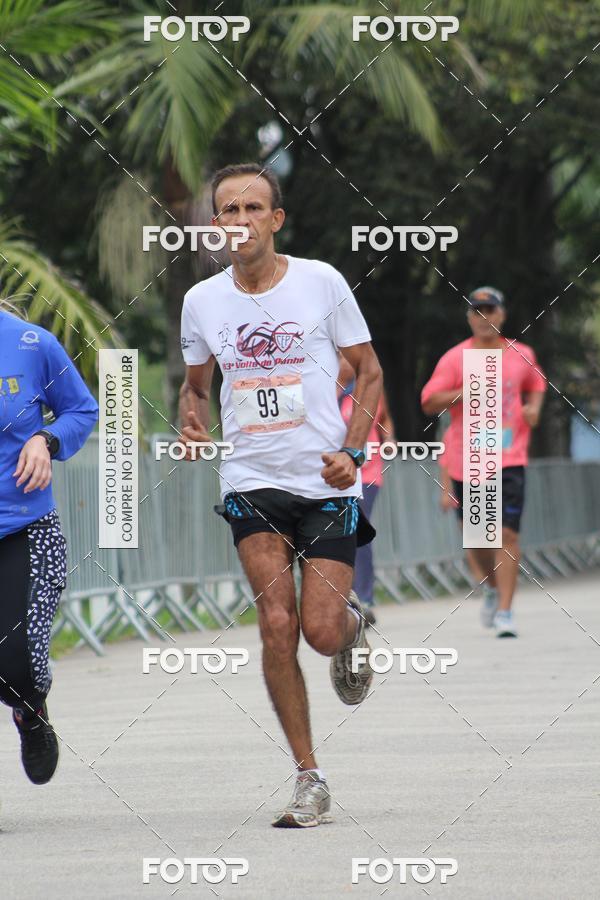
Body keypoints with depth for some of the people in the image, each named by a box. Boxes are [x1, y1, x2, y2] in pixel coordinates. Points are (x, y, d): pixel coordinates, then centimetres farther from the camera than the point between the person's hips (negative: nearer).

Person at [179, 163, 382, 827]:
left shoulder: (321, 282, -4)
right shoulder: (202, 301, 3)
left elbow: (368, 370, 5)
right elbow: (194, 382, 19)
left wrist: (352, 451, -8)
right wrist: (192, 423, -3)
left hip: (326, 482, -1)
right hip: (251, 482, 1)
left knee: (321, 632, -10)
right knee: (277, 624, -13)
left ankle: (353, 623, 30)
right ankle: (308, 778, -4)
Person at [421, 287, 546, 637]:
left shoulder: (521, 355, 7)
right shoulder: (455, 358, -1)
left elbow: (536, 384, 27)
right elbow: (429, 402, -6)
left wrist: (534, 407, 6)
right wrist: (465, 392, -21)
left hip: (509, 461, 0)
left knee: (507, 533, -13)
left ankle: (505, 610, -13)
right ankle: (495, 589, 39)